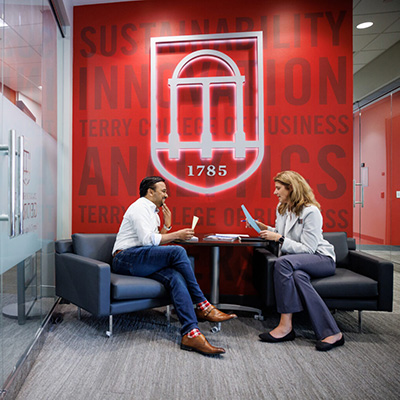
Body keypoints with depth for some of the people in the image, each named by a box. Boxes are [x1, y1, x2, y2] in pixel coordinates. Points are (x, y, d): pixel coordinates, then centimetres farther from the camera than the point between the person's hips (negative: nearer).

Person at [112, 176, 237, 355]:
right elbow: (148, 240, -19)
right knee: (177, 251, -27)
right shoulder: (139, 207, -6)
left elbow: (156, 243, 23)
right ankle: (203, 307, -17)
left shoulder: (152, 211, 24)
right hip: (125, 258, -8)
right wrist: (177, 235, -12)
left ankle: (190, 333, -31)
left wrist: (167, 225, 11)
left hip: (141, 262, 8)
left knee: (176, 277, -22)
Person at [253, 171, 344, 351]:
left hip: (322, 259, -6)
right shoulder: (281, 208, 9)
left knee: (283, 262, -35)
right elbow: (281, 235, 21)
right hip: (297, 261, 6)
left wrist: (279, 238, -24)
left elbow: (307, 249, -20)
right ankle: (331, 333, -27)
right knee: (298, 276, -33)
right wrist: (264, 228, 4)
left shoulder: (311, 211, -15)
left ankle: (286, 325, -29)